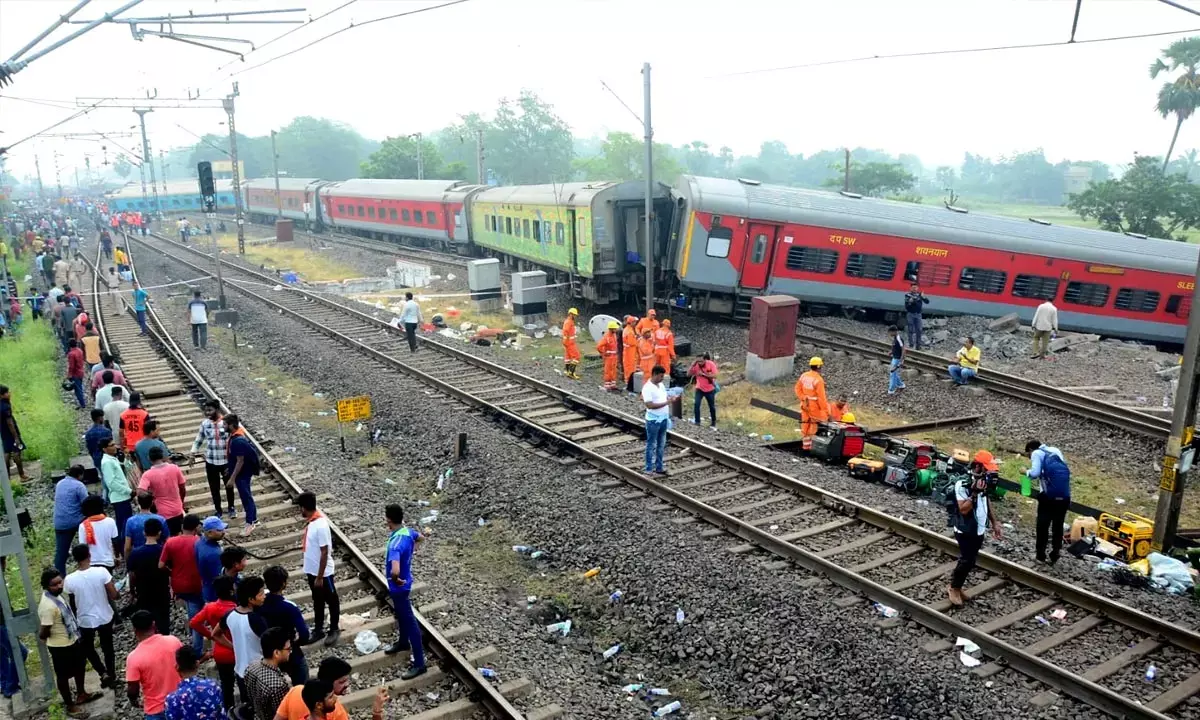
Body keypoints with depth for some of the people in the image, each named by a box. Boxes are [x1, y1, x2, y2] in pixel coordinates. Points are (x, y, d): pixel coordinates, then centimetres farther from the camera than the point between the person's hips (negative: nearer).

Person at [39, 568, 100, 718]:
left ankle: (81, 694, 48)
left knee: (80, 666, 26)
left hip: (72, 639, 9)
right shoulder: (48, 606, -33)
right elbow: (43, 634, -29)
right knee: (63, 676, 13)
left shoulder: (56, 594, -5)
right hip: (60, 646, -9)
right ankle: (69, 706, 33)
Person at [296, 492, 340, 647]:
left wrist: (320, 577, -20)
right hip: (311, 570, 9)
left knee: (331, 600, 11)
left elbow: (325, 553, -25)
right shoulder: (311, 521, -2)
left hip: (323, 572, -8)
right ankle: (318, 629, 35)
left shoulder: (321, 525, -30)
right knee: (317, 600, 21)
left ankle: (334, 630, 27)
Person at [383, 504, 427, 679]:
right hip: (402, 584, 10)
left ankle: (419, 663, 9)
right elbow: (420, 538, 18)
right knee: (400, 615, 30)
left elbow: (395, 571, -48)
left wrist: (396, 580, -27)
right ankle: (403, 642, 54)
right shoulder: (407, 531, -7)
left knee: (409, 621, 0)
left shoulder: (395, 544, -35)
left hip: (399, 586, -10)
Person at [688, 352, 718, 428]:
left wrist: (703, 374, -28)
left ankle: (713, 423, 29)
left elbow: (714, 376, -23)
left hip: (710, 389, -1)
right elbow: (688, 374, -15)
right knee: (696, 404, -17)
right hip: (699, 389, 1)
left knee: (712, 407, 12)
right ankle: (697, 421, -6)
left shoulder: (711, 364, -18)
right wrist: (692, 365, -26)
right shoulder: (696, 365, -12)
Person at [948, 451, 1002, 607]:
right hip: (966, 531, -7)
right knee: (966, 561, -3)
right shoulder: (962, 484, -21)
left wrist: (994, 523, 14)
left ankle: (958, 588, 27)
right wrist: (975, 493, -32)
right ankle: (954, 588, 16)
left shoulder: (984, 480, 3)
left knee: (970, 562, 13)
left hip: (979, 530, 7)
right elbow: (963, 509, -25)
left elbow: (987, 502, 16)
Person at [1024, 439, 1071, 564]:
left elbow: (1035, 473, -11)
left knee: (1043, 525, 9)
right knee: (1058, 526, 16)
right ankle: (1054, 556, 22)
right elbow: (1066, 470, 17)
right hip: (1065, 495, 5)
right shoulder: (1055, 450, 18)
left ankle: (1041, 556, 15)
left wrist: (1027, 472, 7)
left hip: (1049, 495, -5)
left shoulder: (1037, 453, 2)